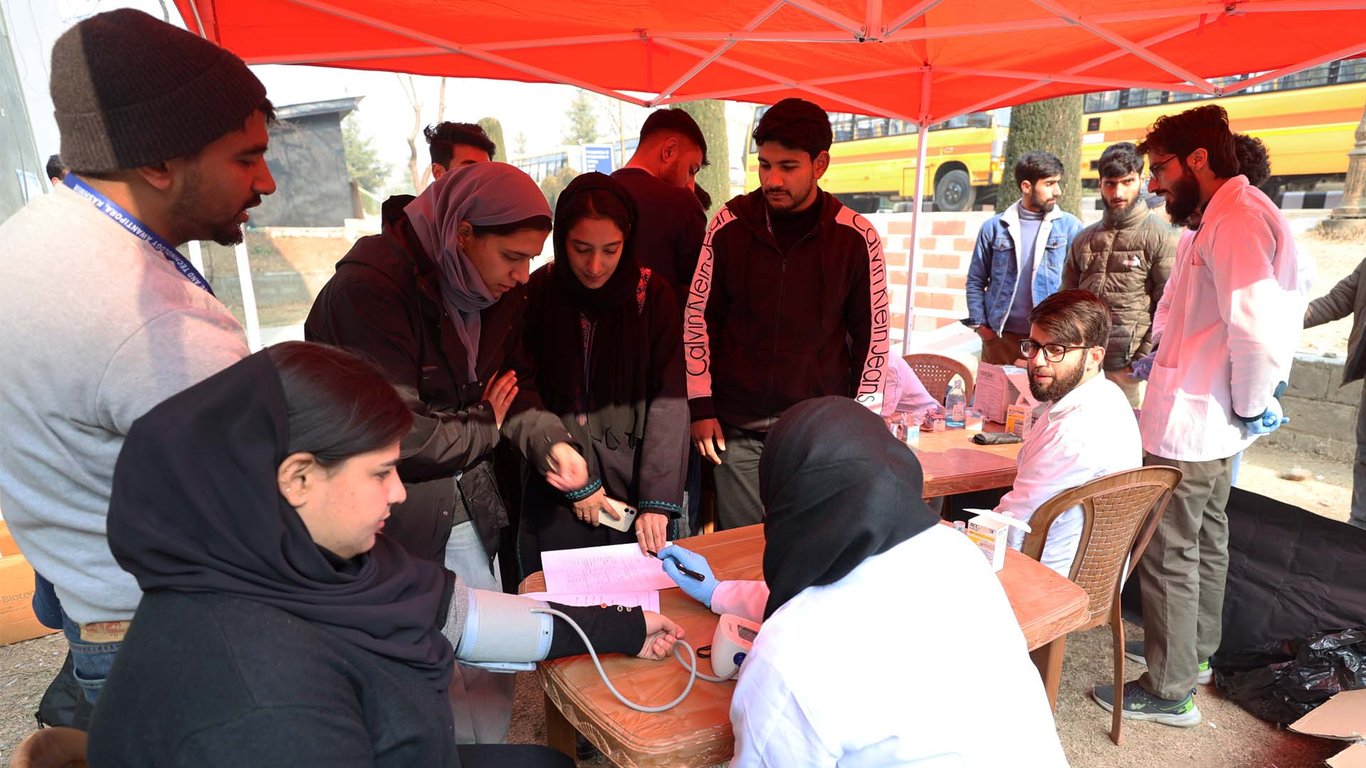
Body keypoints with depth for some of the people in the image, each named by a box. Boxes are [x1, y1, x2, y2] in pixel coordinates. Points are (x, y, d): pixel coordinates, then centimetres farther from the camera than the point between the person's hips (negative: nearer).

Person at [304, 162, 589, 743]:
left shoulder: (498, 291, 2)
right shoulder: (371, 286, -21)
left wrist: (549, 439, -10)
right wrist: (488, 428, -8)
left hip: (467, 512, 7)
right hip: (393, 521, -6)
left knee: (489, 671, 17)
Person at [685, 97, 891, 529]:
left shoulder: (856, 237, -3)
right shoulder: (730, 225, -1)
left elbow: (873, 333, 4)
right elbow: (697, 315, 4)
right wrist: (701, 407, 1)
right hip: (738, 430, 1)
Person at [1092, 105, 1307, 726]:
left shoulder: (1237, 219, -19)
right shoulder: (1229, 215, 13)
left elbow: (1257, 328, -29)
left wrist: (1249, 406, -16)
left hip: (1189, 425, -11)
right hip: (1216, 423, 11)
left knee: (1169, 555, 1)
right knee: (1206, 540, 22)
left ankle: (1170, 691, 14)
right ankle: (1196, 651, 39)